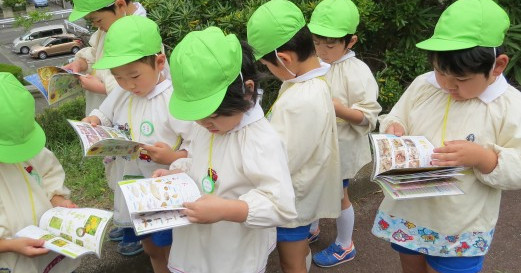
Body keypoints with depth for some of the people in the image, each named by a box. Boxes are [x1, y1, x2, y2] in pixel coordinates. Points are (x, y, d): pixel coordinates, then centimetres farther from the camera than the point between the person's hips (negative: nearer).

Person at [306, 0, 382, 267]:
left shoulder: (357, 72, -21)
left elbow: (369, 117, -19)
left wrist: (339, 108, -33)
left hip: (339, 148, -6)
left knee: (337, 196, 13)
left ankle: (345, 246, 37)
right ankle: (311, 230, 51)